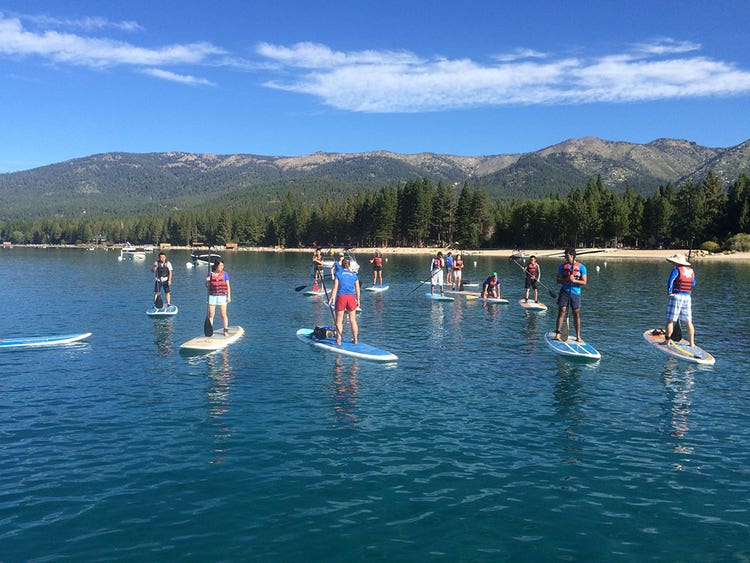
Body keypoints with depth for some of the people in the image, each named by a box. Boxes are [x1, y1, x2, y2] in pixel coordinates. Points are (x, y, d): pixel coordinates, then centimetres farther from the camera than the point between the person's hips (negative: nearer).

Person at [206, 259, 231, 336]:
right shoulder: (210, 274, 6)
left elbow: (228, 286, 4)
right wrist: (207, 281, -11)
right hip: (212, 296, 1)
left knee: (223, 314, 0)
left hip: (222, 296, -1)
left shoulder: (225, 274, 4)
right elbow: (207, 286, 11)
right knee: (211, 315, 2)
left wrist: (229, 296, -2)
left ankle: (226, 330, 9)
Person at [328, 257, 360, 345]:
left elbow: (335, 288, -3)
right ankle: (355, 339, 18)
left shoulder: (338, 274, 0)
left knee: (339, 321, 4)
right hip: (351, 298, 3)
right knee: (353, 320, 11)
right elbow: (357, 290, 9)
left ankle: (338, 341, 5)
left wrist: (332, 299, 1)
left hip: (341, 297, -3)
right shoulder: (354, 275, 8)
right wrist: (358, 300, 18)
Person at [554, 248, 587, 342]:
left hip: (575, 292, 0)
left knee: (576, 314, 4)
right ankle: (557, 334, -4)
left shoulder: (581, 267, 2)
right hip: (564, 292, 0)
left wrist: (574, 280, -16)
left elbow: (584, 282, -1)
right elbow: (558, 280, 3)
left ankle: (578, 336, 13)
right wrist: (567, 279, -15)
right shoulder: (562, 266, 6)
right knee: (561, 312, -7)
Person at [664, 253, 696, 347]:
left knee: (670, 320, 1)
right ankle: (692, 343, 14)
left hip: (676, 296, -6)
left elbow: (670, 281, -19)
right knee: (688, 322, 11)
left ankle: (667, 341, 2)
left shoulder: (677, 270, -10)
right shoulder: (691, 270, 9)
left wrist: (669, 292, -10)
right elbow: (693, 284, 20)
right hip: (688, 297, 6)